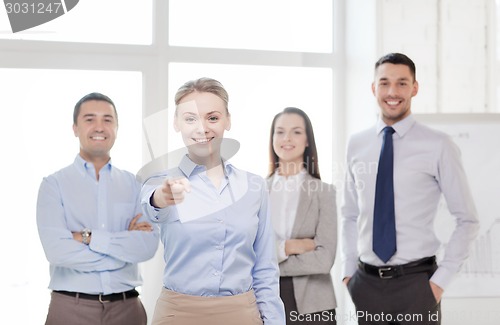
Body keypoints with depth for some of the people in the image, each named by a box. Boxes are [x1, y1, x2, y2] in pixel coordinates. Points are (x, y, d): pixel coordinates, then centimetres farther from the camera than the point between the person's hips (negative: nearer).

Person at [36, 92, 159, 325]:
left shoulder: (133, 184, 5)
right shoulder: (54, 184, -3)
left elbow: (148, 245, -8)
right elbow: (56, 250, -16)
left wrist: (89, 237, -15)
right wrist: (126, 245, -11)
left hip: (126, 306, 2)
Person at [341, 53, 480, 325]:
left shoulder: (438, 146, -7)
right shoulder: (356, 145, 5)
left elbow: (467, 220, -3)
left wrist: (440, 280, -6)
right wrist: (349, 271, 6)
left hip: (416, 283, -3)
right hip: (366, 283, 3)